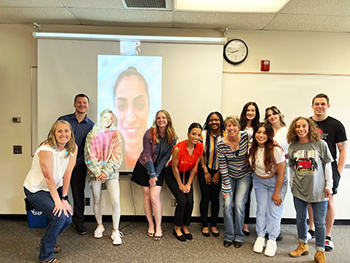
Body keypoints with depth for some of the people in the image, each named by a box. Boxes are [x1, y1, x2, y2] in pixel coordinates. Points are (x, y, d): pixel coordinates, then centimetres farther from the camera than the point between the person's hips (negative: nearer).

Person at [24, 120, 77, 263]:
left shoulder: (73, 148, -10)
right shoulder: (46, 150, -28)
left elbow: (67, 173, -8)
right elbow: (49, 178, -25)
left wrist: (64, 198, -8)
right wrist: (57, 200, -20)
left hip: (55, 187, 7)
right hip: (35, 189, -6)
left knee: (67, 219, 2)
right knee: (59, 217, -20)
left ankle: (47, 241, 34)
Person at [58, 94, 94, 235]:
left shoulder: (91, 125, 3)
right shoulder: (63, 120, 1)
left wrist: (77, 161, -8)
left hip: (79, 165, 0)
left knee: (78, 194, 8)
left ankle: (79, 222, 24)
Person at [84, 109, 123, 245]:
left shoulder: (116, 135, 6)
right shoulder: (92, 135, 6)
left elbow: (116, 157, -1)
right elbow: (89, 156, 0)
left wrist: (106, 172, -10)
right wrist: (98, 172, -10)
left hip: (111, 172, -1)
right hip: (95, 172, 1)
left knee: (116, 202, -9)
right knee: (97, 201, 9)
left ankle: (115, 231, 5)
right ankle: (99, 226, 32)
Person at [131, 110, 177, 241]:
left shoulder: (172, 138, -9)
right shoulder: (149, 133, -15)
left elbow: (165, 158, -7)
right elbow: (147, 155, -13)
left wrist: (156, 175, -10)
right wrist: (152, 174, -12)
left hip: (158, 168, 0)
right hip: (144, 167, 0)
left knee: (154, 197, -9)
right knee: (147, 196, 2)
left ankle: (158, 227, 4)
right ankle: (151, 225, 16)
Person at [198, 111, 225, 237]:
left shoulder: (225, 136, -7)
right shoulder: (204, 134, -8)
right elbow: (201, 154, -5)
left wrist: (218, 173, -4)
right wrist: (206, 172, -6)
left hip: (219, 171, 1)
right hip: (204, 170, -1)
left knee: (215, 197, 2)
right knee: (206, 197, -2)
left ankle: (214, 225, 18)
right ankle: (204, 225, 13)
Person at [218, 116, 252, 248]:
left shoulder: (246, 136, -15)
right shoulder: (221, 144, -15)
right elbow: (222, 167, -12)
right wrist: (226, 187, -12)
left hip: (244, 176, 0)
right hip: (229, 177, 0)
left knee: (239, 204, -9)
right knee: (227, 204, -9)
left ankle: (239, 236, 11)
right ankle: (229, 236, 12)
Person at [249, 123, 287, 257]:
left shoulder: (276, 150, -27)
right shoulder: (252, 148, -12)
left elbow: (281, 173, -19)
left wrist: (276, 192, -14)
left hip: (276, 182, -4)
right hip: (259, 181, 4)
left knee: (274, 211, -2)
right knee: (261, 210, 5)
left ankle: (272, 240, 13)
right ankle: (260, 237, 19)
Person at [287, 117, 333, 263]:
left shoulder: (320, 144, -8)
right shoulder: (292, 147, 0)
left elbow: (327, 165, -2)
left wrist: (328, 185, -2)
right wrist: (292, 184, 7)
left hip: (318, 190, -2)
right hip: (299, 190, 3)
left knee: (319, 222, 6)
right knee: (300, 218, 15)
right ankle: (303, 245, 34)